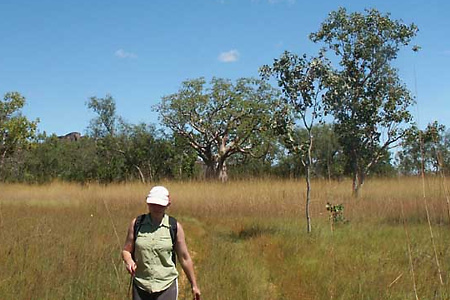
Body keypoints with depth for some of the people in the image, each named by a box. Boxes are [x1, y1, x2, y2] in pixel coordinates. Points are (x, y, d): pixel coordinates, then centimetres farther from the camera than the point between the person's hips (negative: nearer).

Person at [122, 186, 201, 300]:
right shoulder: (137, 224, 0)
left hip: (166, 286, -2)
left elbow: (184, 257, 3)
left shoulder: (175, 227, -3)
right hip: (140, 286, 2)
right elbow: (126, 251, 5)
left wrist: (194, 285, 8)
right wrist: (129, 261, -18)